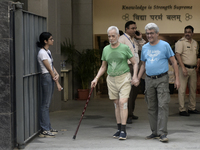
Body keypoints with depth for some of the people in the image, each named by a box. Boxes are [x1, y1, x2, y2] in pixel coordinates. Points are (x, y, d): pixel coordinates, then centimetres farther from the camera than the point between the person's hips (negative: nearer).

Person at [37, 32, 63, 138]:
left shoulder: (48, 51, 15)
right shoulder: (42, 53, -14)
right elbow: (49, 69, -14)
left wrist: (57, 74, -8)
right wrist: (57, 83, -12)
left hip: (51, 77, 10)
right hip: (46, 77, -10)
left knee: (47, 104, 13)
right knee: (45, 104, -7)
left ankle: (48, 128, 18)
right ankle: (44, 130, -5)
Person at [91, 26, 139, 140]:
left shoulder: (124, 48, -3)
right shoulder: (106, 49, 8)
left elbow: (135, 63, 1)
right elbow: (103, 67, 17)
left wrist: (135, 76, -13)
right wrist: (96, 79, 7)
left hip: (124, 77, -4)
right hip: (111, 79, 4)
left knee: (123, 102, -13)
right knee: (116, 104, 8)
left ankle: (123, 131, -13)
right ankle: (119, 129, 15)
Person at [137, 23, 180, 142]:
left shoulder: (165, 45, -1)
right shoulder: (145, 48, 12)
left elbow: (174, 62, 0)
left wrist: (177, 79, -5)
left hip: (162, 79, -5)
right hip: (149, 80, 5)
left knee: (163, 106, -12)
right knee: (151, 108, 7)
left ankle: (163, 133, -14)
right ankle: (155, 132, 15)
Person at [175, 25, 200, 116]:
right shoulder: (180, 42, -7)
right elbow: (178, 55, -14)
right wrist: (183, 68, -21)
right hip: (184, 68, -7)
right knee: (182, 89, -5)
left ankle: (192, 108, 20)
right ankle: (182, 110, -3)